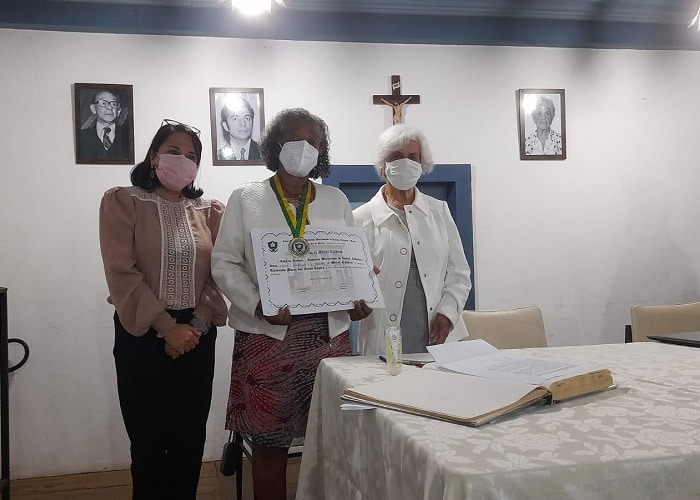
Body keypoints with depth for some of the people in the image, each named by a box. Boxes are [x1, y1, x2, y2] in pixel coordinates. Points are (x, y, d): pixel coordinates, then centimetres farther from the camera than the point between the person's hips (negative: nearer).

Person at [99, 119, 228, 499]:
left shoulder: (210, 211, 8)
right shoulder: (122, 202, -2)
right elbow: (122, 273, -11)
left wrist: (197, 325, -10)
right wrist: (167, 327, -15)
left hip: (197, 334, 3)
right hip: (143, 334, -3)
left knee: (190, 436, 9)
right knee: (149, 438, 5)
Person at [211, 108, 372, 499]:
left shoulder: (336, 200, 12)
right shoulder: (246, 199, 4)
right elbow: (224, 263, -1)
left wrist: (360, 297, -7)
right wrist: (259, 306, -17)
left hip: (329, 334, 2)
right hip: (267, 335, -2)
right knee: (269, 443, 3)